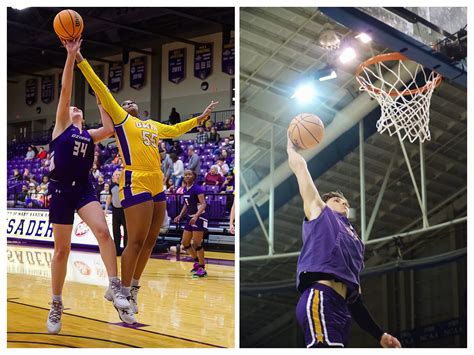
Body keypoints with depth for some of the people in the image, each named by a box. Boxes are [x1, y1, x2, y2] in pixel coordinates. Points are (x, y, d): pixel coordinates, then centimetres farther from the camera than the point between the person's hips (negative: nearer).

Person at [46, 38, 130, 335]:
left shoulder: (89, 135, 17)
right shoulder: (61, 127, 7)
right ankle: (56, 305, 16)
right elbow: (65, 90, -2)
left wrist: (101, 102, 11)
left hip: (84, 188, 3)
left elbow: (110, 129, -2)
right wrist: (71, 56, -8)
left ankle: (115, 287, -13)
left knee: (103, 232, -21)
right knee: (62, 250, 2)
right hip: (61, 190, -3)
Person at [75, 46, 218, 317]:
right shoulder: (121, 119, 7)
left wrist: (201, 118, 44)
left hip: (157, 186, 7)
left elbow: (175, 130, 39)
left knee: (149, 242, 9)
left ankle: (133, 290, 22)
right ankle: (124, 294, 4)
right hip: (136, 184, -7)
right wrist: (80, 59, -4)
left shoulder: (152, 125, 25)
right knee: (136, 242, -8)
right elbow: (101, 88, 1)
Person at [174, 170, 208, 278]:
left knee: (197, 244, -8)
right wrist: (180, 215, 10)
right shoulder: (185, 189, 8)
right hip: (190, 218, 8)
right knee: (185, 243, 11)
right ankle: (197, 262, 29)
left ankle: (202, 269, 2)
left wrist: (196, 216, -38)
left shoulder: (197, 189, -16)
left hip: (199, 218, -8)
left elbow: (203, 204, -25)